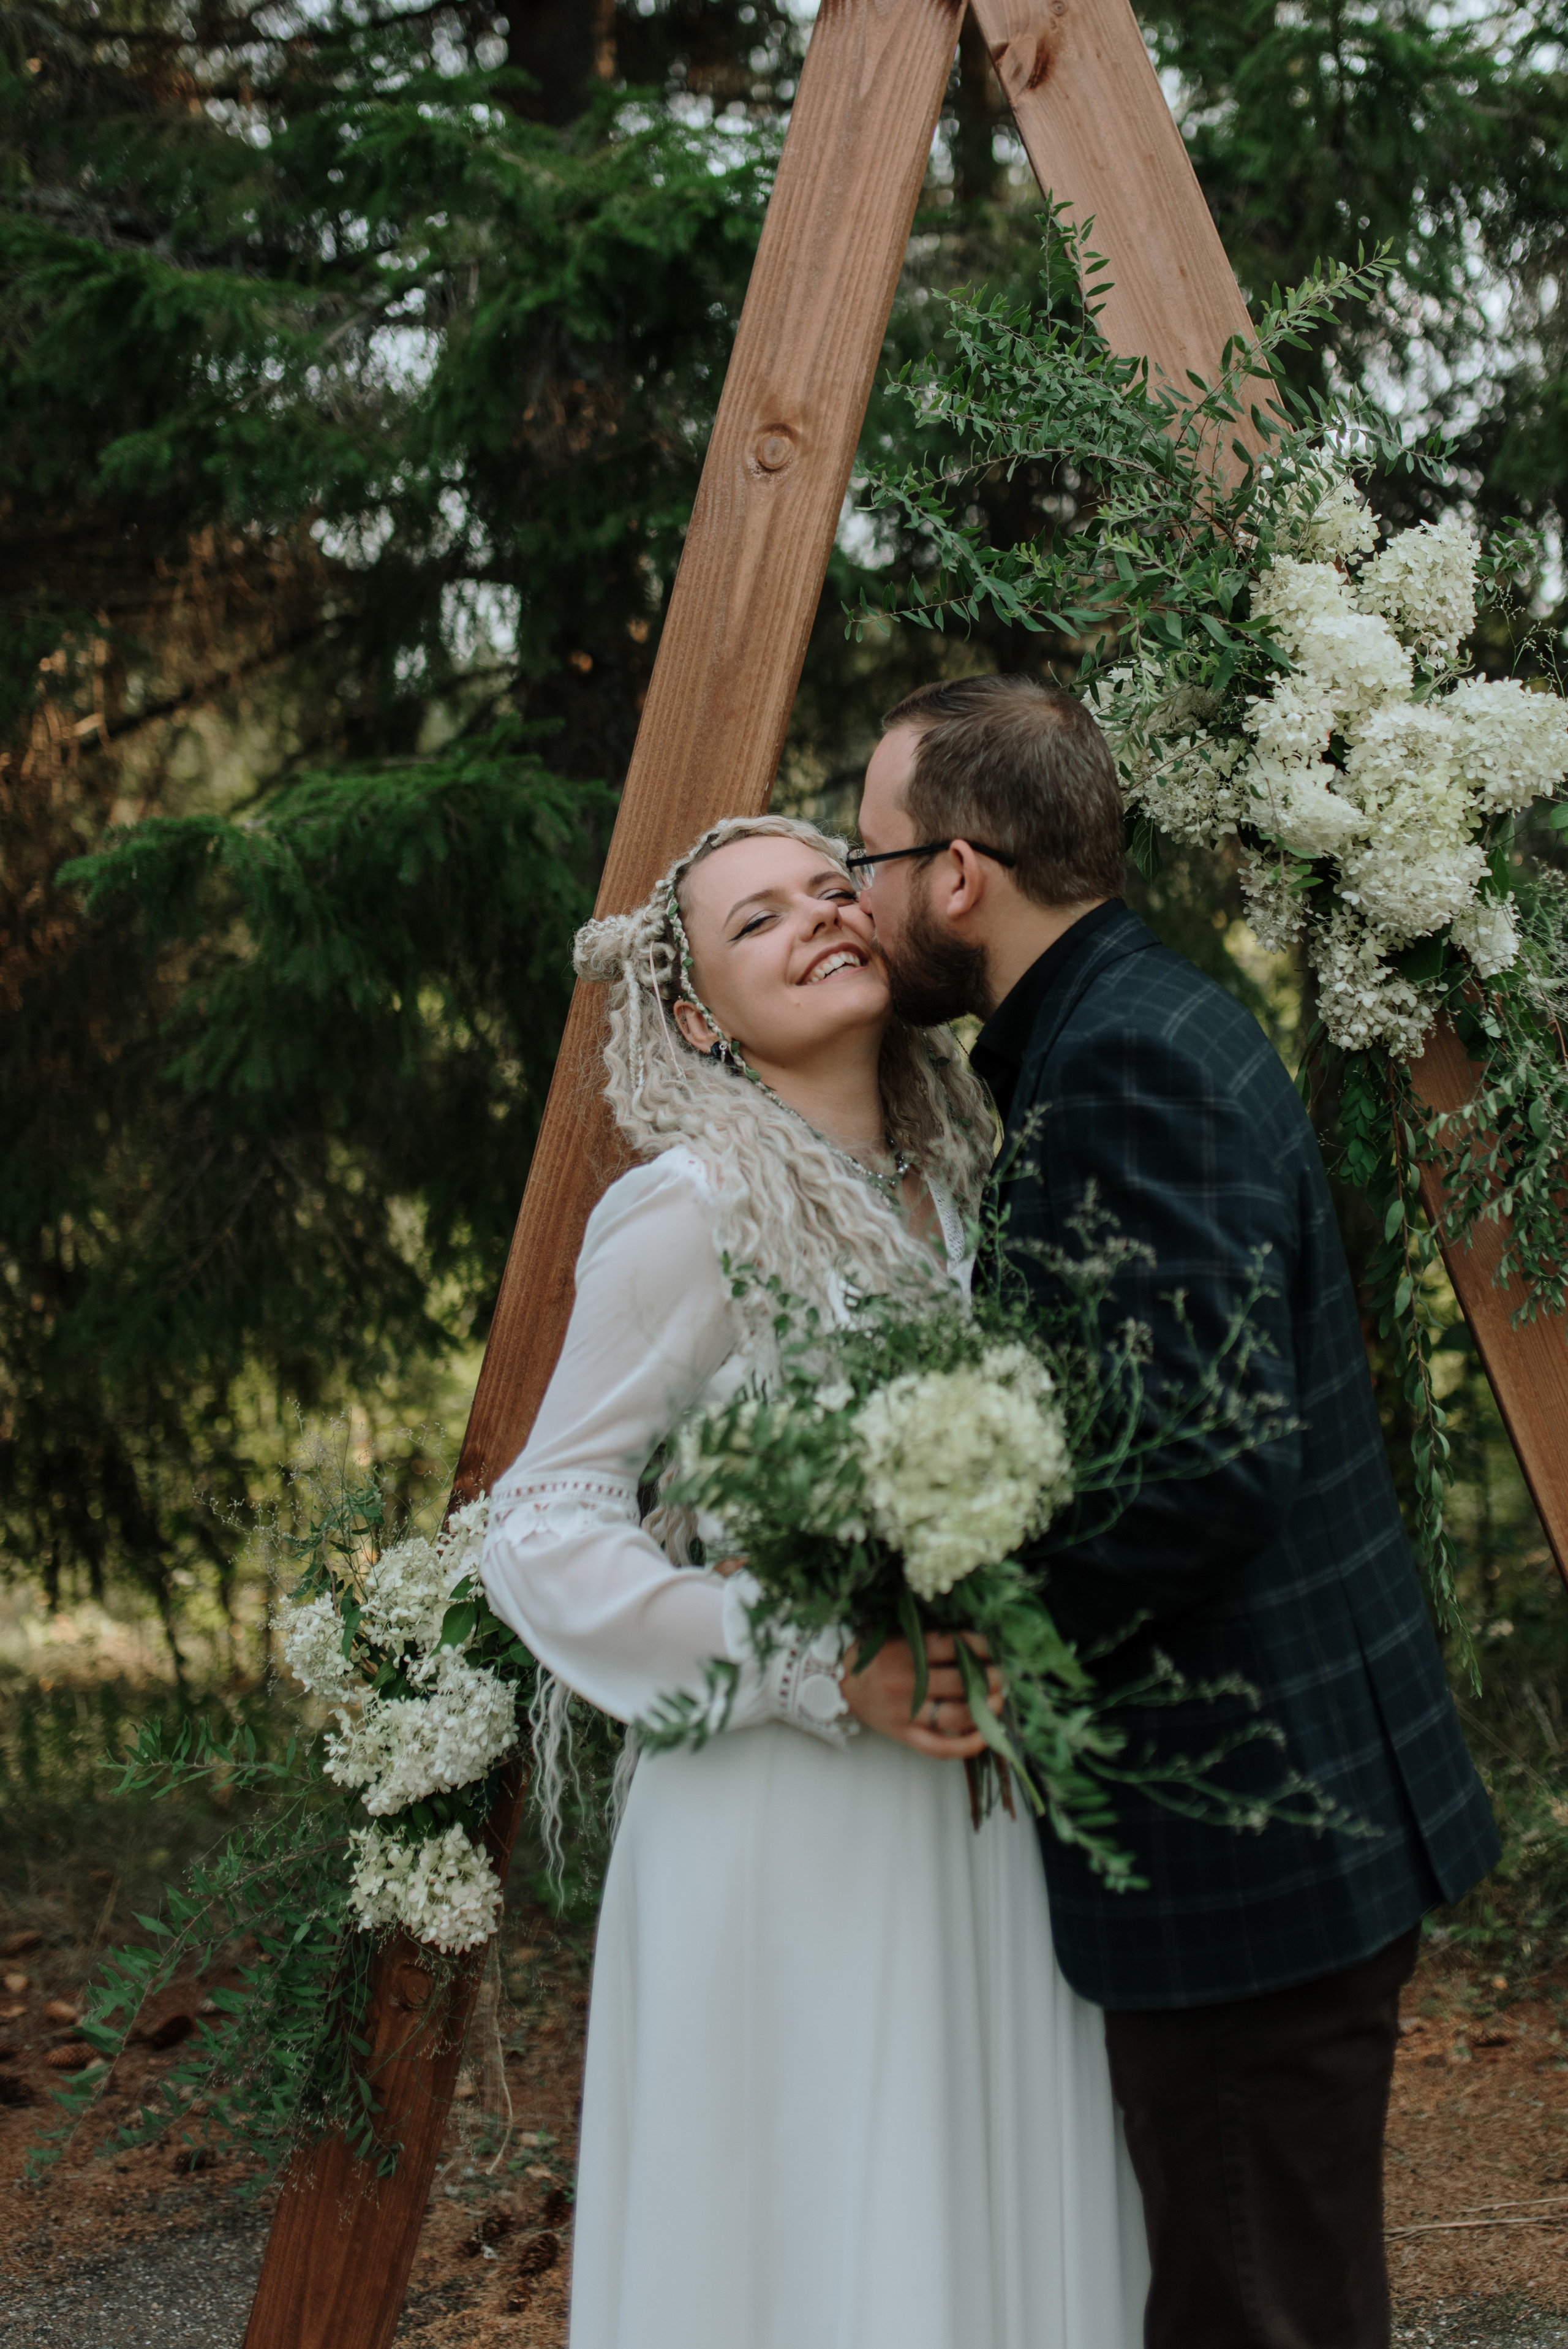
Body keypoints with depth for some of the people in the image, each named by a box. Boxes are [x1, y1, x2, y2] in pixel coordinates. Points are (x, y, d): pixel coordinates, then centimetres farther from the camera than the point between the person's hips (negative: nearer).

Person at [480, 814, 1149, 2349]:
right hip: (791, 1823, -7)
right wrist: (821, 1671, -20)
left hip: (981, 1809, 7)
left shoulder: (957, 1188, 10)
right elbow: (543, 1535, -13)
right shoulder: (693, 1210, -12)